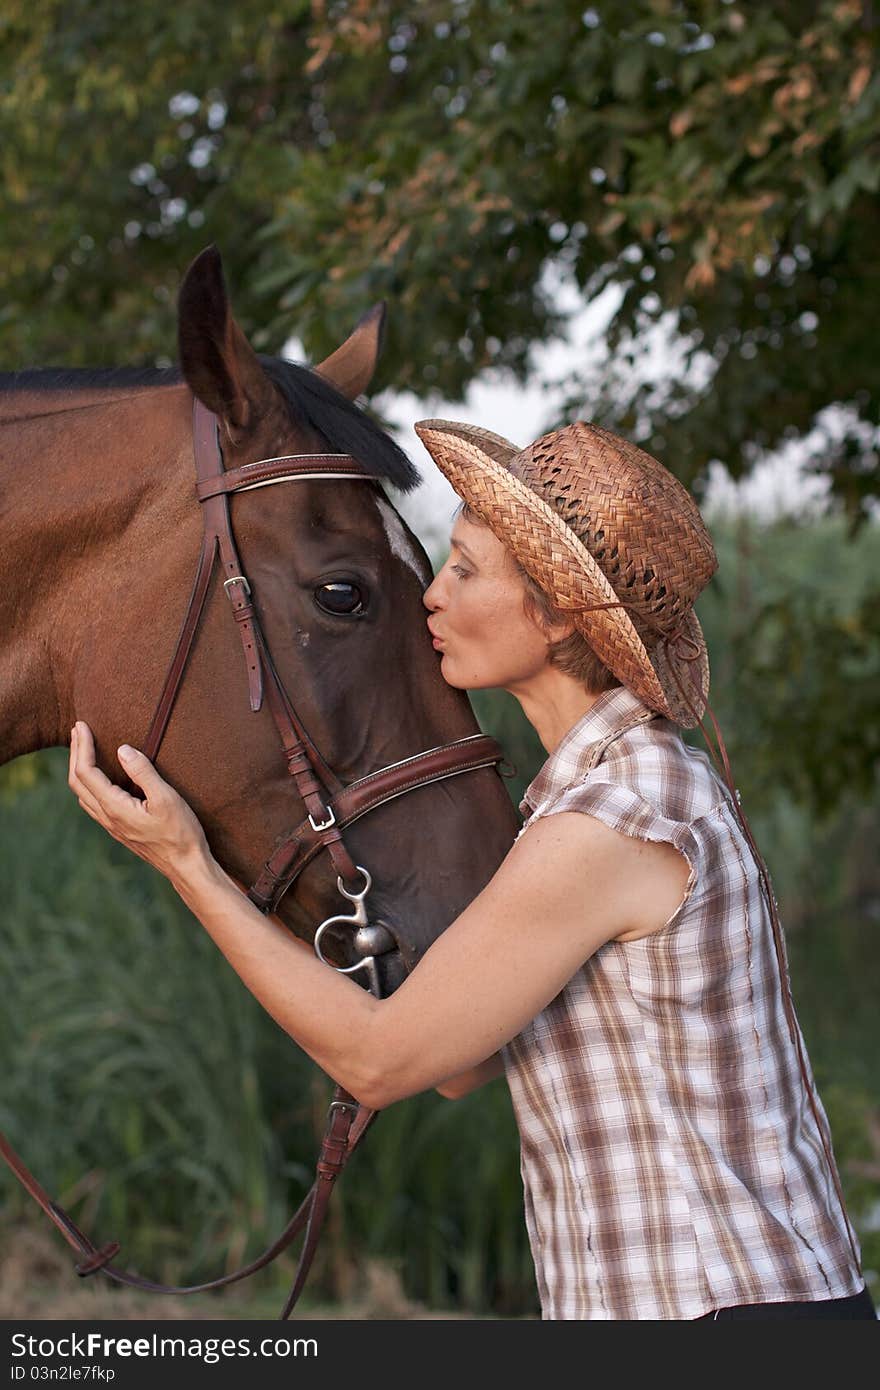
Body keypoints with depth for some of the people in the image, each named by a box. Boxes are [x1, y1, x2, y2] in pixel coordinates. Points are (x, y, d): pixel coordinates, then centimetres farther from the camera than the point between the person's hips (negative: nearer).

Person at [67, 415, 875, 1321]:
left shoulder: (598, 830, -19)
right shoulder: (676, 789, 10)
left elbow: (379, 1060, -11)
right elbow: (463, 1063, 12)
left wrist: (186, 865, -6)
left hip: (707, 1307, -9)